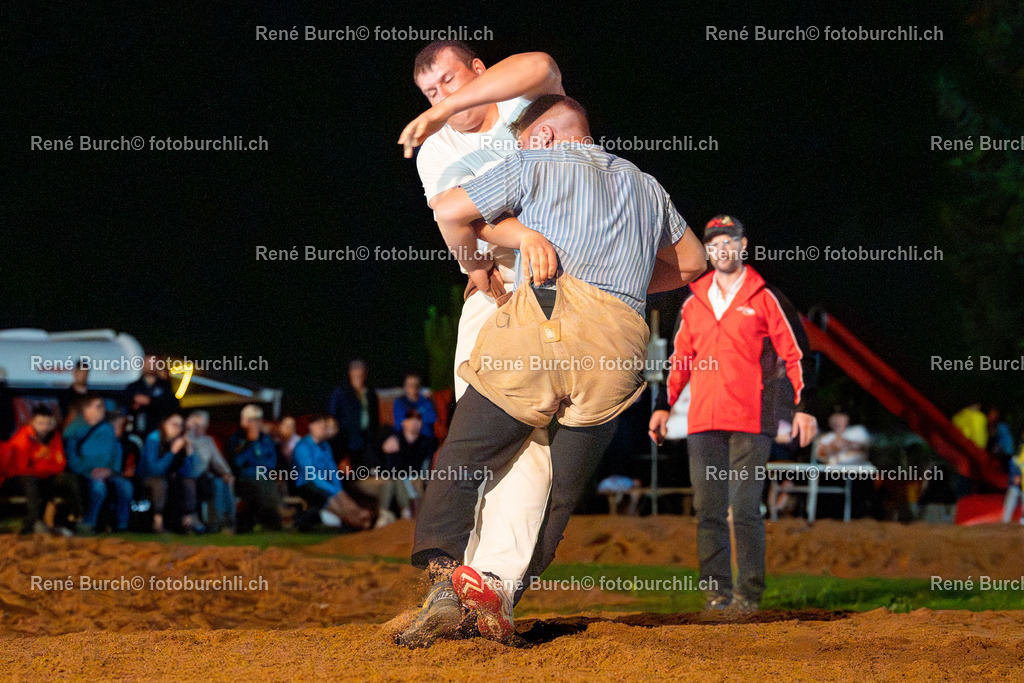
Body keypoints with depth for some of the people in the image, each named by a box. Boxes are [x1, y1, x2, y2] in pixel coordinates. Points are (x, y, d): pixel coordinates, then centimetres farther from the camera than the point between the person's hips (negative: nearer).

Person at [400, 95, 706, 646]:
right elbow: (690, 263, 40)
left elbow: (450, 212, 11)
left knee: (461, 462, 5)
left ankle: (442, 582, -11)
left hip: (542, 322, -3)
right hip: (619, 347, 3)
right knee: (557, 490, 8)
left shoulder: (535, 164, 17)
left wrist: (475, 265, 27)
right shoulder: (646, 187, 30)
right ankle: (499, 582, -12)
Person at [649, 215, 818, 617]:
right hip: (703, 421, 4)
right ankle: (716, 591, 6)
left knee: (745, 509, -8)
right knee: (708, 509, 2)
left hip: (751, 421, -4)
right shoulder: (694, 302, 16)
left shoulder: (765, 298, 3)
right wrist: (664, 406, 15)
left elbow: (795, 352, 1)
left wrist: (802, 407, -7)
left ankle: (749, 593, -2)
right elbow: (680, 358, 23)